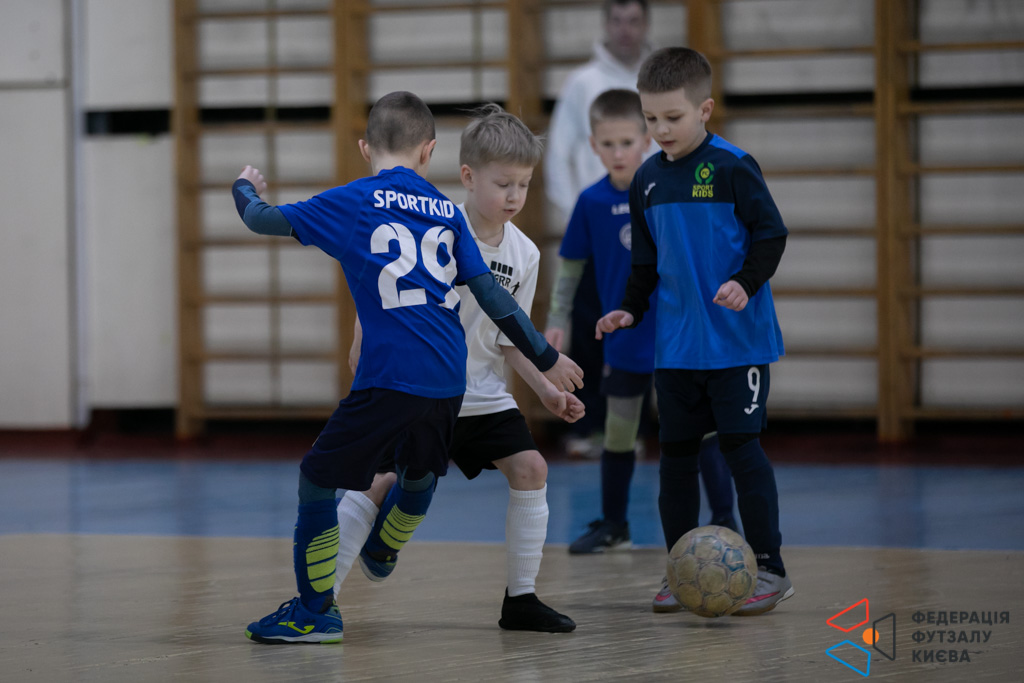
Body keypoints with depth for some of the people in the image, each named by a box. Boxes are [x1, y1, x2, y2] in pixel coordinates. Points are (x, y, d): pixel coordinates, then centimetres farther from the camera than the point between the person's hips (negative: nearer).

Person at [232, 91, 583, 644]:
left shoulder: (352, 202, 1)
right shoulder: (446, 212, 13)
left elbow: (262, 220, 8)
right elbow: (492, 296, 11)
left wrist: (244, 188, 31)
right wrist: (545, 358, 18)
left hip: (390, 379, -5)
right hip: (449, 379, 6)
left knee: (318, 477, 4)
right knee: (419, 471, 28)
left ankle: (316, 610, 3)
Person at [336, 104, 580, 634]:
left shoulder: (524, 255, 0)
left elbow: (508, 339, 10)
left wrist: (546, 389, 2)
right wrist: (364, 355, -14)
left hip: (480, 392, 5)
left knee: (530, 467, -6)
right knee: (380, 481, -15)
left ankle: (521, 599, 4)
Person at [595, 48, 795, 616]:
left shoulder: (732, 168, -9)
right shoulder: (648, 180, 8)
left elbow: (771, 234, -8)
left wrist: (746, 283, -22)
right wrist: (630, 309, 8)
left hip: (736, 340, -6)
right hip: (676, 345, 6)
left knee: (740, 444, -7)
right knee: (676, 452, 8)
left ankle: (769, 569, 1)